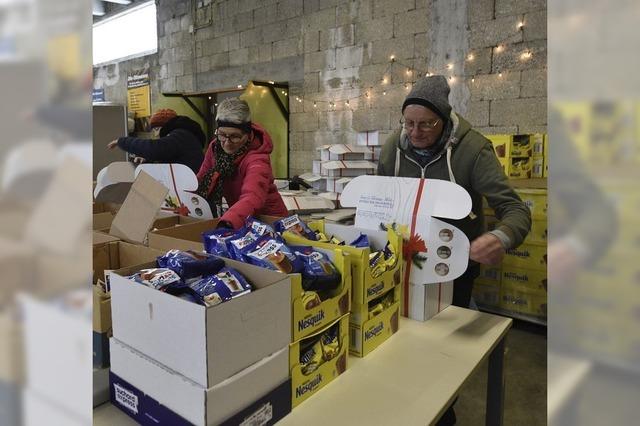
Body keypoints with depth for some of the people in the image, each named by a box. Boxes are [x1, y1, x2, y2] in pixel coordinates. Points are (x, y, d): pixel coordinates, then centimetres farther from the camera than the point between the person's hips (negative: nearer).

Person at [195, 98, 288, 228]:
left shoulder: (257, 159, -25)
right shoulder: (215, 147, -5)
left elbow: (253, 198, -42)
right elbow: (201, 181, 1)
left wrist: (226, 224, -57)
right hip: (240, 219, 5)